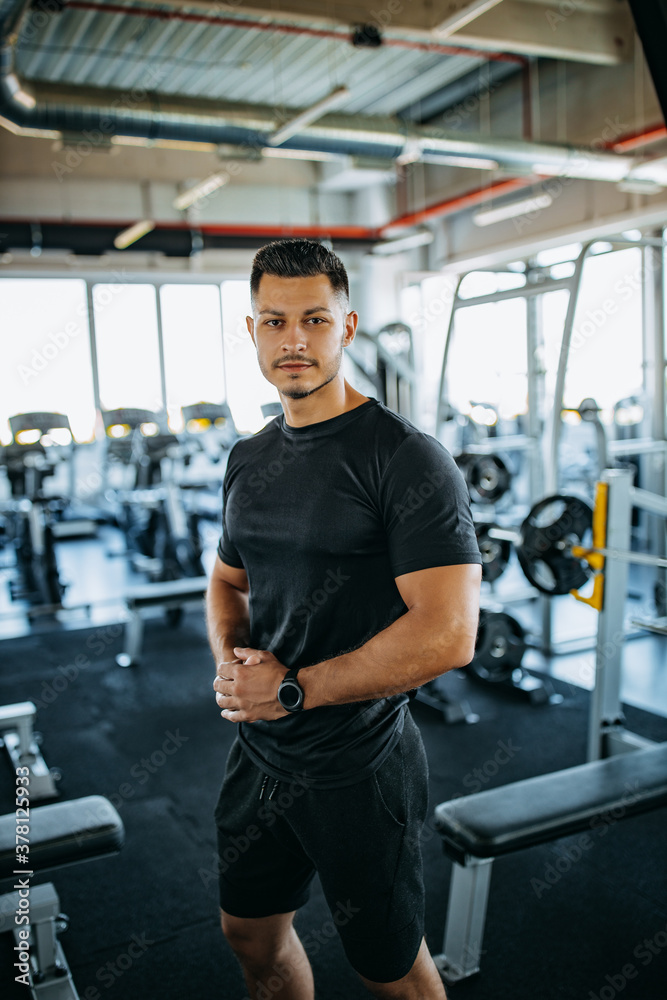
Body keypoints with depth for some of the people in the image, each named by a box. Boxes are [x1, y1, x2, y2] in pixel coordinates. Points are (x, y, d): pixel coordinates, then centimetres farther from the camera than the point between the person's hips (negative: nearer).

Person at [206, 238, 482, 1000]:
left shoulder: (406, 458, -19)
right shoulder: (249, 460, 4)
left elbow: (448, 635, -26)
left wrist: (291, 689, -19)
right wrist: (230, 664, -4)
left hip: (359, 770, -6)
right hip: (258, 751, 7)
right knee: (251, 935, 25)